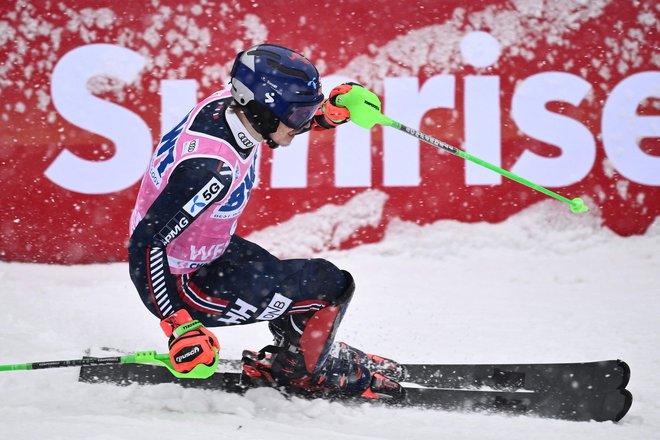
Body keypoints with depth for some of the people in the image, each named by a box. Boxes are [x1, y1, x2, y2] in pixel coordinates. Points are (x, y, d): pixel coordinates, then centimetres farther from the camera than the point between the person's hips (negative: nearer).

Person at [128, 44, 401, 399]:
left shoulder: (230, 104, -12)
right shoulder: (212, 167, -36)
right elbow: (147, 241, -34)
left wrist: (327, 113, -4)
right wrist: (180, 326, -38)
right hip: (178, 285, -9)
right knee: (329, 285, -7)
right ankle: (297, 369, 16)